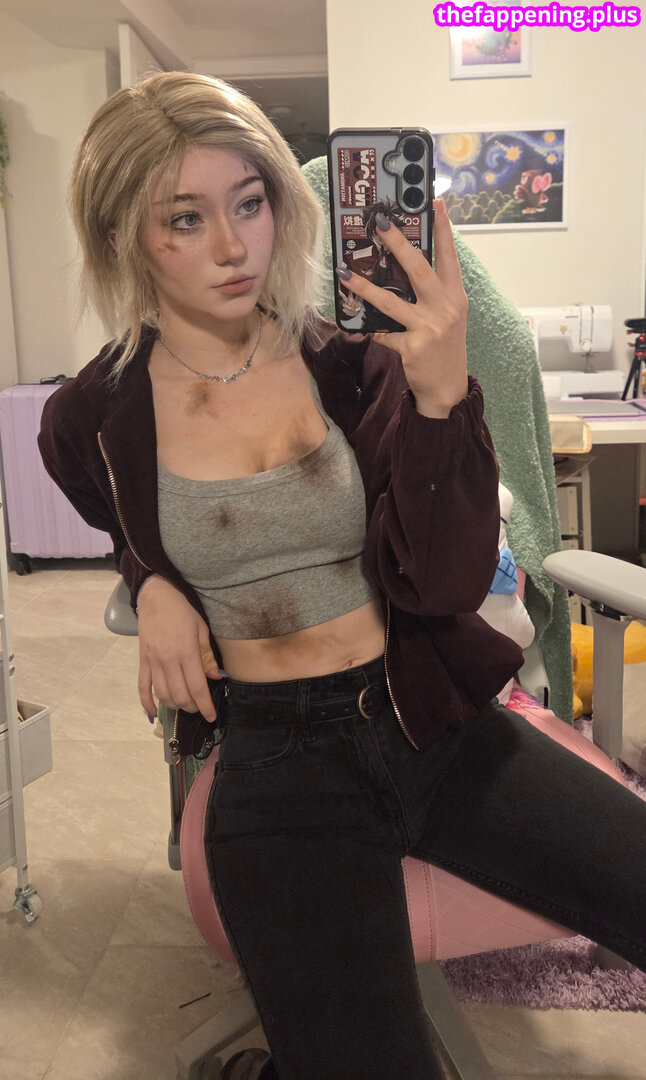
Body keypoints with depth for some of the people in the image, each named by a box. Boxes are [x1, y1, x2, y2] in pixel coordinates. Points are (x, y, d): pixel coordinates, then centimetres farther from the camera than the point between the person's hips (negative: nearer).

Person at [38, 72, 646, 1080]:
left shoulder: (355, 363, -4)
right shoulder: (91, 419, -2)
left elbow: (447, 589, -12)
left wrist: (442, 391, -23)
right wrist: (154, 587, 0)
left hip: (436, 723, 2)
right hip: (276, 759, -1)